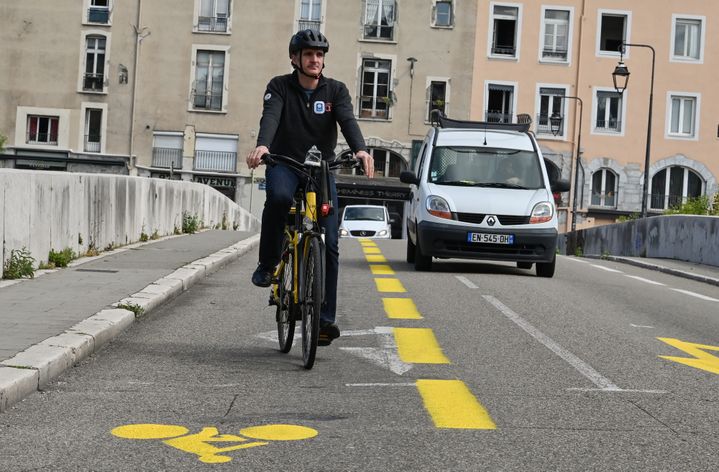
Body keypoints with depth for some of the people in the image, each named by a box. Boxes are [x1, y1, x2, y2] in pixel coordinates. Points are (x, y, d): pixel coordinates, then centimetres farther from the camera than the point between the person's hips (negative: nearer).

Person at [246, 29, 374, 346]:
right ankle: (267, 264, -17)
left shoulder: (335, 90, 3)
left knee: (329, 243, -8)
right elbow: (270, 117, -21)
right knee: (278, 197, -39)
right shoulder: (280, 87, -2)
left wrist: (360, 149, -37)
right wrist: (262, 145, -43)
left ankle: (325, 318, -3)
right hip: (285, 164, -2)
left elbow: (347, 121, -15)